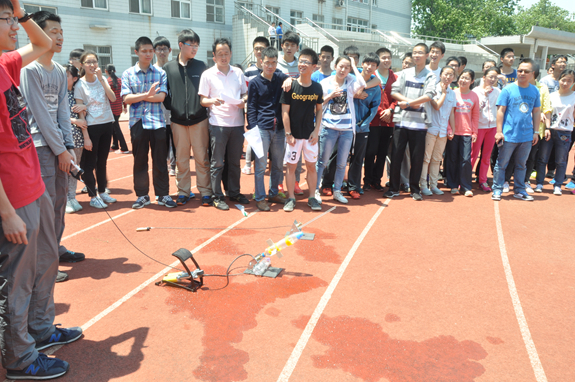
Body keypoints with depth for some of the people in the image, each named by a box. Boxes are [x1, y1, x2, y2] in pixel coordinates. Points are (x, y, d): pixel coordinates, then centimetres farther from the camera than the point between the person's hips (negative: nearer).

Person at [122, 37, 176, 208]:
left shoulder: (160, 73, 6)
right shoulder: (128, 74, 6)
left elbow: (161, 97, -6)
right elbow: (126, 99, -5)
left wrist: (138, 97, -8)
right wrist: (147, 94, -17)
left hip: (158, 122, 0)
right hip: (137, 123, 0)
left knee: (160, 160, 4)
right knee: (140, 160, 8)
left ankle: (163, 194, 15)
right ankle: (142, 195, 20)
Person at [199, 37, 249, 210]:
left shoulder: (238, 72, 12)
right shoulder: (207, 74, 2)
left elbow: (245, 93, 18)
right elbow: (202, 100, 2)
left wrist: (243, 101, -4)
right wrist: (212, 101, -20)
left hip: (237, 123, 3)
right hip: (218, 124, -3)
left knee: (235, 161, 11)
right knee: (217, 163, 1)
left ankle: (234, 193, 24)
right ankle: (217, 197, 10)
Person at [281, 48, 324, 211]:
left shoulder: (317, 88, 1)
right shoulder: (290, 86, -7)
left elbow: (319, 110, 9)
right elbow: (285, 112, -7)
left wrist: (316, 131, 0)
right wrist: (288, 134, -10)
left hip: (310, 135, 2)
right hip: (294, 135, -2)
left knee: (311, 165, 8)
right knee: (291, 166, 4)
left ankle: (312, 197, 21)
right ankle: (291, 198, 17)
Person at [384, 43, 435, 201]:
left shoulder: (430, 76, 4)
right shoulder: (404, 73, 12)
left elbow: (428, 96, -10)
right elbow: (394, 92, 2)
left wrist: (407, 103, -14)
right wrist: (413, 102, -9)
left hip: (419, 123, -2)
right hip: (401, 120, 2)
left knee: (417, 157, 2)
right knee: (396, 155, 2)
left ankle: (415, 189, 15)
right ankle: (393, 188, 13)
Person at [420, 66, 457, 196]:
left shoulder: (452, 93, 13)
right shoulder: (434, 89, -4)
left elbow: (451, 113, 16)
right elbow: (437, 106, -16)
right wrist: (444, 92, -6)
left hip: (443, 131, 5)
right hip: (431, 128, -5)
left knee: (437, 159, 10)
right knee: (426, 158, -3)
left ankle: (433, 185, 16)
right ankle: (423, 185, 2)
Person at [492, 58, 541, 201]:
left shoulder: (535, 91, 6)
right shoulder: (508, 89, -5)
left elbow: (536, 112, 12)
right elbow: (501, 110, -6)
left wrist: (536, 132, 10)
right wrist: (499, 131, -10)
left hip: (527, 136, 4)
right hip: (509, 135, -4)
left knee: (521, 164, 14)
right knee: (501, 163, 3)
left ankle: (519, 191, 25)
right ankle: (497, 190, 13)